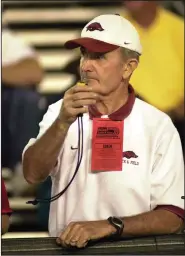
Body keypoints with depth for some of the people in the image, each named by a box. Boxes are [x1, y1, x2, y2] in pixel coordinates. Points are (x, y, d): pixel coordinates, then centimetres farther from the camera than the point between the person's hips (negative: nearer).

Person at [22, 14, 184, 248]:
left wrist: (108, 226, -18)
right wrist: (63, 123, -21)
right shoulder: (61, 112, 5)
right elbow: (32, 174, -8)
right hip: (68, 249, 1)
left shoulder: (158, 126, -3)